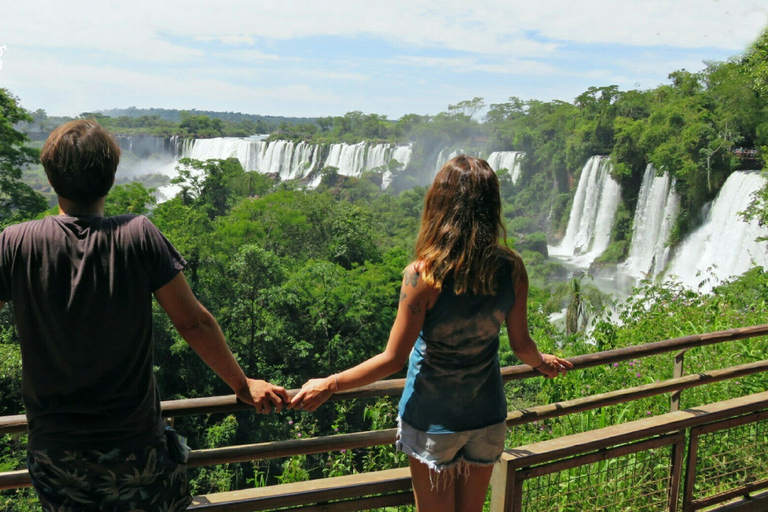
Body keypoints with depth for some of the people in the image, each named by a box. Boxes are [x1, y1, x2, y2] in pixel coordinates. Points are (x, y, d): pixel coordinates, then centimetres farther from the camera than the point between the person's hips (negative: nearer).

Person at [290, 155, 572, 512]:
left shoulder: (423, 274, -24)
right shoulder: (511, 268, -12)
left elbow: (393, 359, -18)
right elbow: (521, 343, 0)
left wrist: (329, 385, -5)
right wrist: (543, 363, 24)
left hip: (433, 419, -4)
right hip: (488, 416, 4)